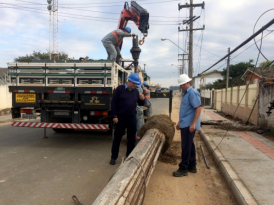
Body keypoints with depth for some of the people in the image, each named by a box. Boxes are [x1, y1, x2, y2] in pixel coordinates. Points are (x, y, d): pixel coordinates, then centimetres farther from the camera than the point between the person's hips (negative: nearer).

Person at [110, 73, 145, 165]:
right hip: (121, 117, -4)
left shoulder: (136, 91, 8)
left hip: (132, 118, 5)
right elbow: (113, 102, -8)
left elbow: (140, 104, 15)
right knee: (117, 137, 5)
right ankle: (113, 157, 16)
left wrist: (142, 99, -8)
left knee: (132, 138, 11)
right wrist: (114, 116, -12)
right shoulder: (120, 89, -7)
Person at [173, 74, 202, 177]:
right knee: (189, 145, 15)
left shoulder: (192, 93, -14)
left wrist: (193, 123, -24)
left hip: (189, 125, -9)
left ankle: (183, 169, 5)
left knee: (186, 146, -3)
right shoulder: (185, 93, 15)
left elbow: (199, 108, -21)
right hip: (185, 124, 9)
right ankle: (192, 166, 26)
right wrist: (180, 122, 22)